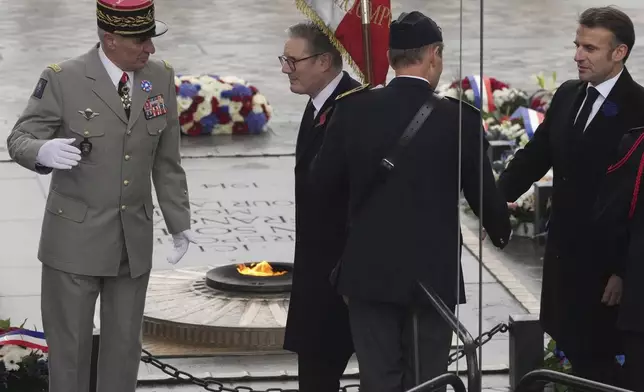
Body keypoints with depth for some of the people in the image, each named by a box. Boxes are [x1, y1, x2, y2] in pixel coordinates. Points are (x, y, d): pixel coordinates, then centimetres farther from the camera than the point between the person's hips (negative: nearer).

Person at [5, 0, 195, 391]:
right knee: (69, 343, 5)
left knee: (124, 343, 12)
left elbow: (166, 160, 8)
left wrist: (179, 223, 6)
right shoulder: (63, 80, -13)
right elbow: (20, 139, -11)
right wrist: (44, 151, -34)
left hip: (135, 240, 4)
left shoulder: (161, 78, 1)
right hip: (75, 239, -4)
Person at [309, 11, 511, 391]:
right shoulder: (459, 118, -10)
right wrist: (502, 228, 19)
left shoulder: (354, 109, -5)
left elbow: (322, 182, 2)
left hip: (370, 271, 2)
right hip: (434, 274, -2)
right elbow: (482, 192, -3)